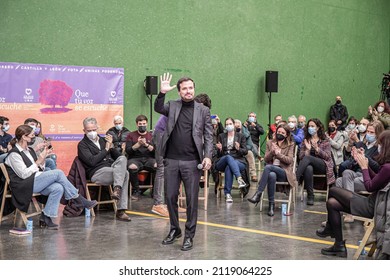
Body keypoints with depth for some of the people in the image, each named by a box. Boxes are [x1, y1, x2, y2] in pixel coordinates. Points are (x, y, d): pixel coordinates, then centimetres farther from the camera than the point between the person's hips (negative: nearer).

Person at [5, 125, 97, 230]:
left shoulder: (29, 150, 19)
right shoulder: (14, 154, -8)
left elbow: (39, 169, 19)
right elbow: (24, 174, -15)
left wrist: (43, 158, 3)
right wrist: (39, 161, -13)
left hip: (36, 181, 8)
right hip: (24, 186, -8)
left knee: (58, 188, -22)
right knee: (58, 173, -20)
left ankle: (45, 218, -17)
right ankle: (78, 200, -10)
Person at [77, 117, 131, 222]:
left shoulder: (103, 140, 23)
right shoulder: (82, 145, 7)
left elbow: (117, 156, 21)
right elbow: (92, 161, -10)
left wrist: (111, 146, 3)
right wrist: (106, 149, -3)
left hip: (111, 168, 6)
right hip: (97, 173, -6)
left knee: (122, 158, -26)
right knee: (125, 173, -28)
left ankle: (117, 189, -36)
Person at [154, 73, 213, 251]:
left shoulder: (203, 110, 5)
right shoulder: (172, 106, 9)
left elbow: (208, 136, 2)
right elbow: (158, 109, -8)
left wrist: (208, 156, -11)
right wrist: (162, 93, -24)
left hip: (192, 162, -2)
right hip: (171, 160, 2)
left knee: (192, 199, 2)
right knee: (170, 197, 9)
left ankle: (189, 235, 12)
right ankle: (174, 230, 27)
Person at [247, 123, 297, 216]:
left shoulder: (291, 144, 9)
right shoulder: (270, 143, 17)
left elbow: (289, 160, -2)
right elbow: (266, 159, 10)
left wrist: (278, 153, -13)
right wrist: (272, 152, -9)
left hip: (284, 172, -2)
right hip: (271, 170, 2)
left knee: (268, 167, -35)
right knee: (272, 175, -39)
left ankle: (258, 194, -35)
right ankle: (271, 204, -33)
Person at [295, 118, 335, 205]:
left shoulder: (325, 141, 10)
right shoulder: (306, 140, 16)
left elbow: (327, 156, -1)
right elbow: (301, 156, 8)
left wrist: (317, 148, -15)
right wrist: (308, 149, -11)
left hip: (323, 165, -2)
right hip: (309, 165, 2)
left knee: (307, 158, -33)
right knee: (308, 168, -38)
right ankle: (310, 196, -34)